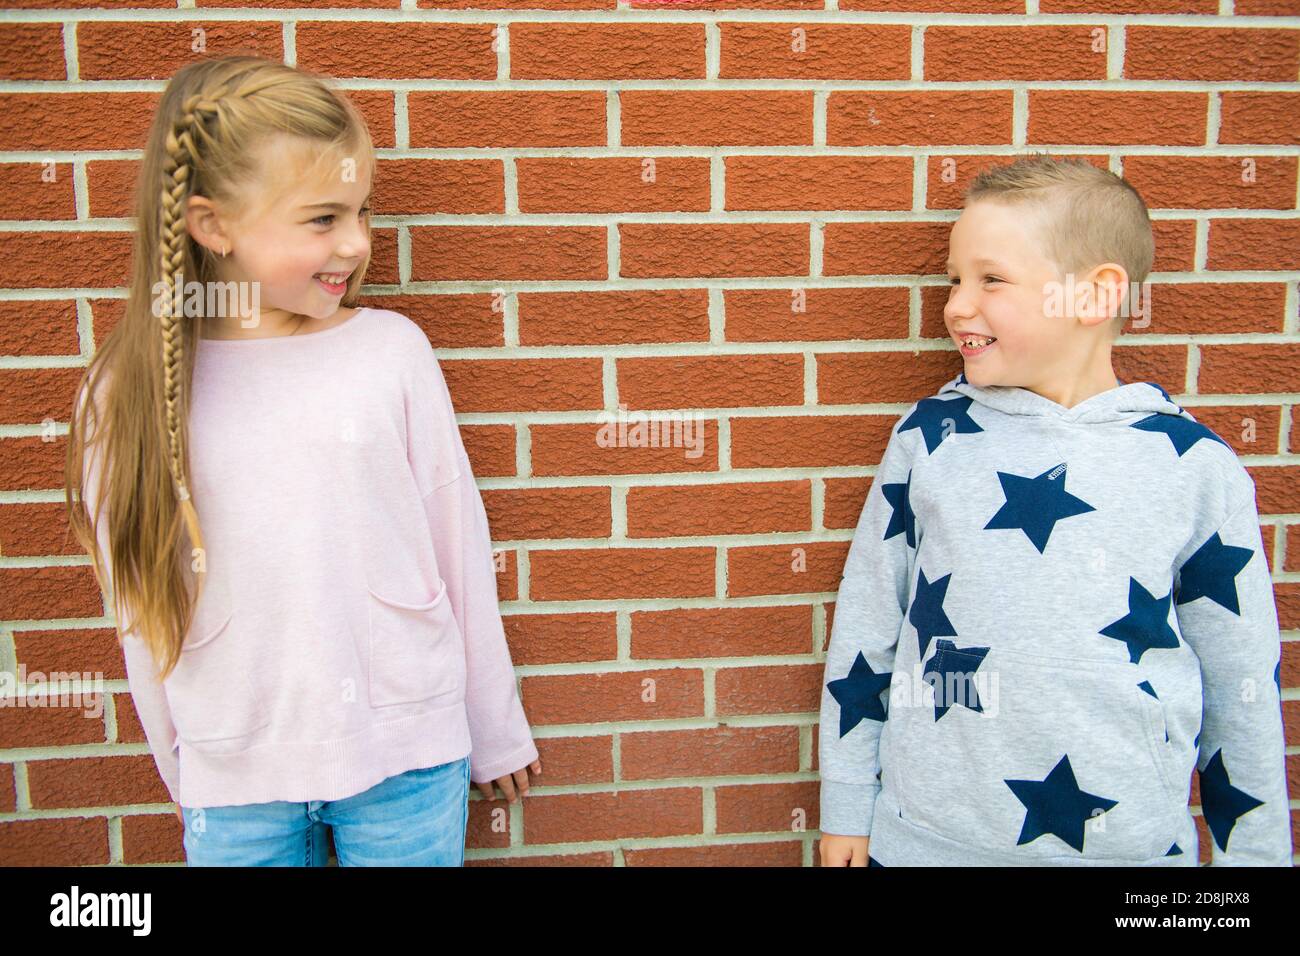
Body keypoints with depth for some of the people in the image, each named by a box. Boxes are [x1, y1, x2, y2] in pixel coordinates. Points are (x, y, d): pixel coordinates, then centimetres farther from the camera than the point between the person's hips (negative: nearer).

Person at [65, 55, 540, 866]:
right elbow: (141, 607, 3)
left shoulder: (391, 350, -11)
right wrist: (179, 770, 12)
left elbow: (458, 546, -3)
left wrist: (495, 732, 5)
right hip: (233, 779, 1)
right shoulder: (130, 392, -8)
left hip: (407, 763, 0)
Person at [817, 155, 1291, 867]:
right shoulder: (929, 437, -4)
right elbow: (865, 627, 2)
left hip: (1131, 840, 0)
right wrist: (846, 807, 5)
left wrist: (1253, 848, 7)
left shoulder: (1192, 466, -6)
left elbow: (1241, 682, 2)